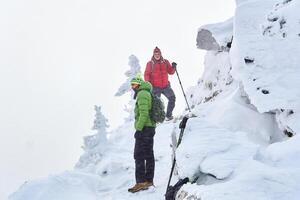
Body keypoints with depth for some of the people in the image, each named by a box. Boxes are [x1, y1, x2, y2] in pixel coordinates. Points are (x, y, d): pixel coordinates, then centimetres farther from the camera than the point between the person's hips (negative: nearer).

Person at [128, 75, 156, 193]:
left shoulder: (142, 94, -11)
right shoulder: (148, 94, 21)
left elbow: (144, 114, -21)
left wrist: (138, 129, -21)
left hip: (144, 128, -10)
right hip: (151, 127, 10)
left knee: (139, 156, -10)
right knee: (149, 155, 10)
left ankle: (141, 182, -12)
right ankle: (149, 181, 14)